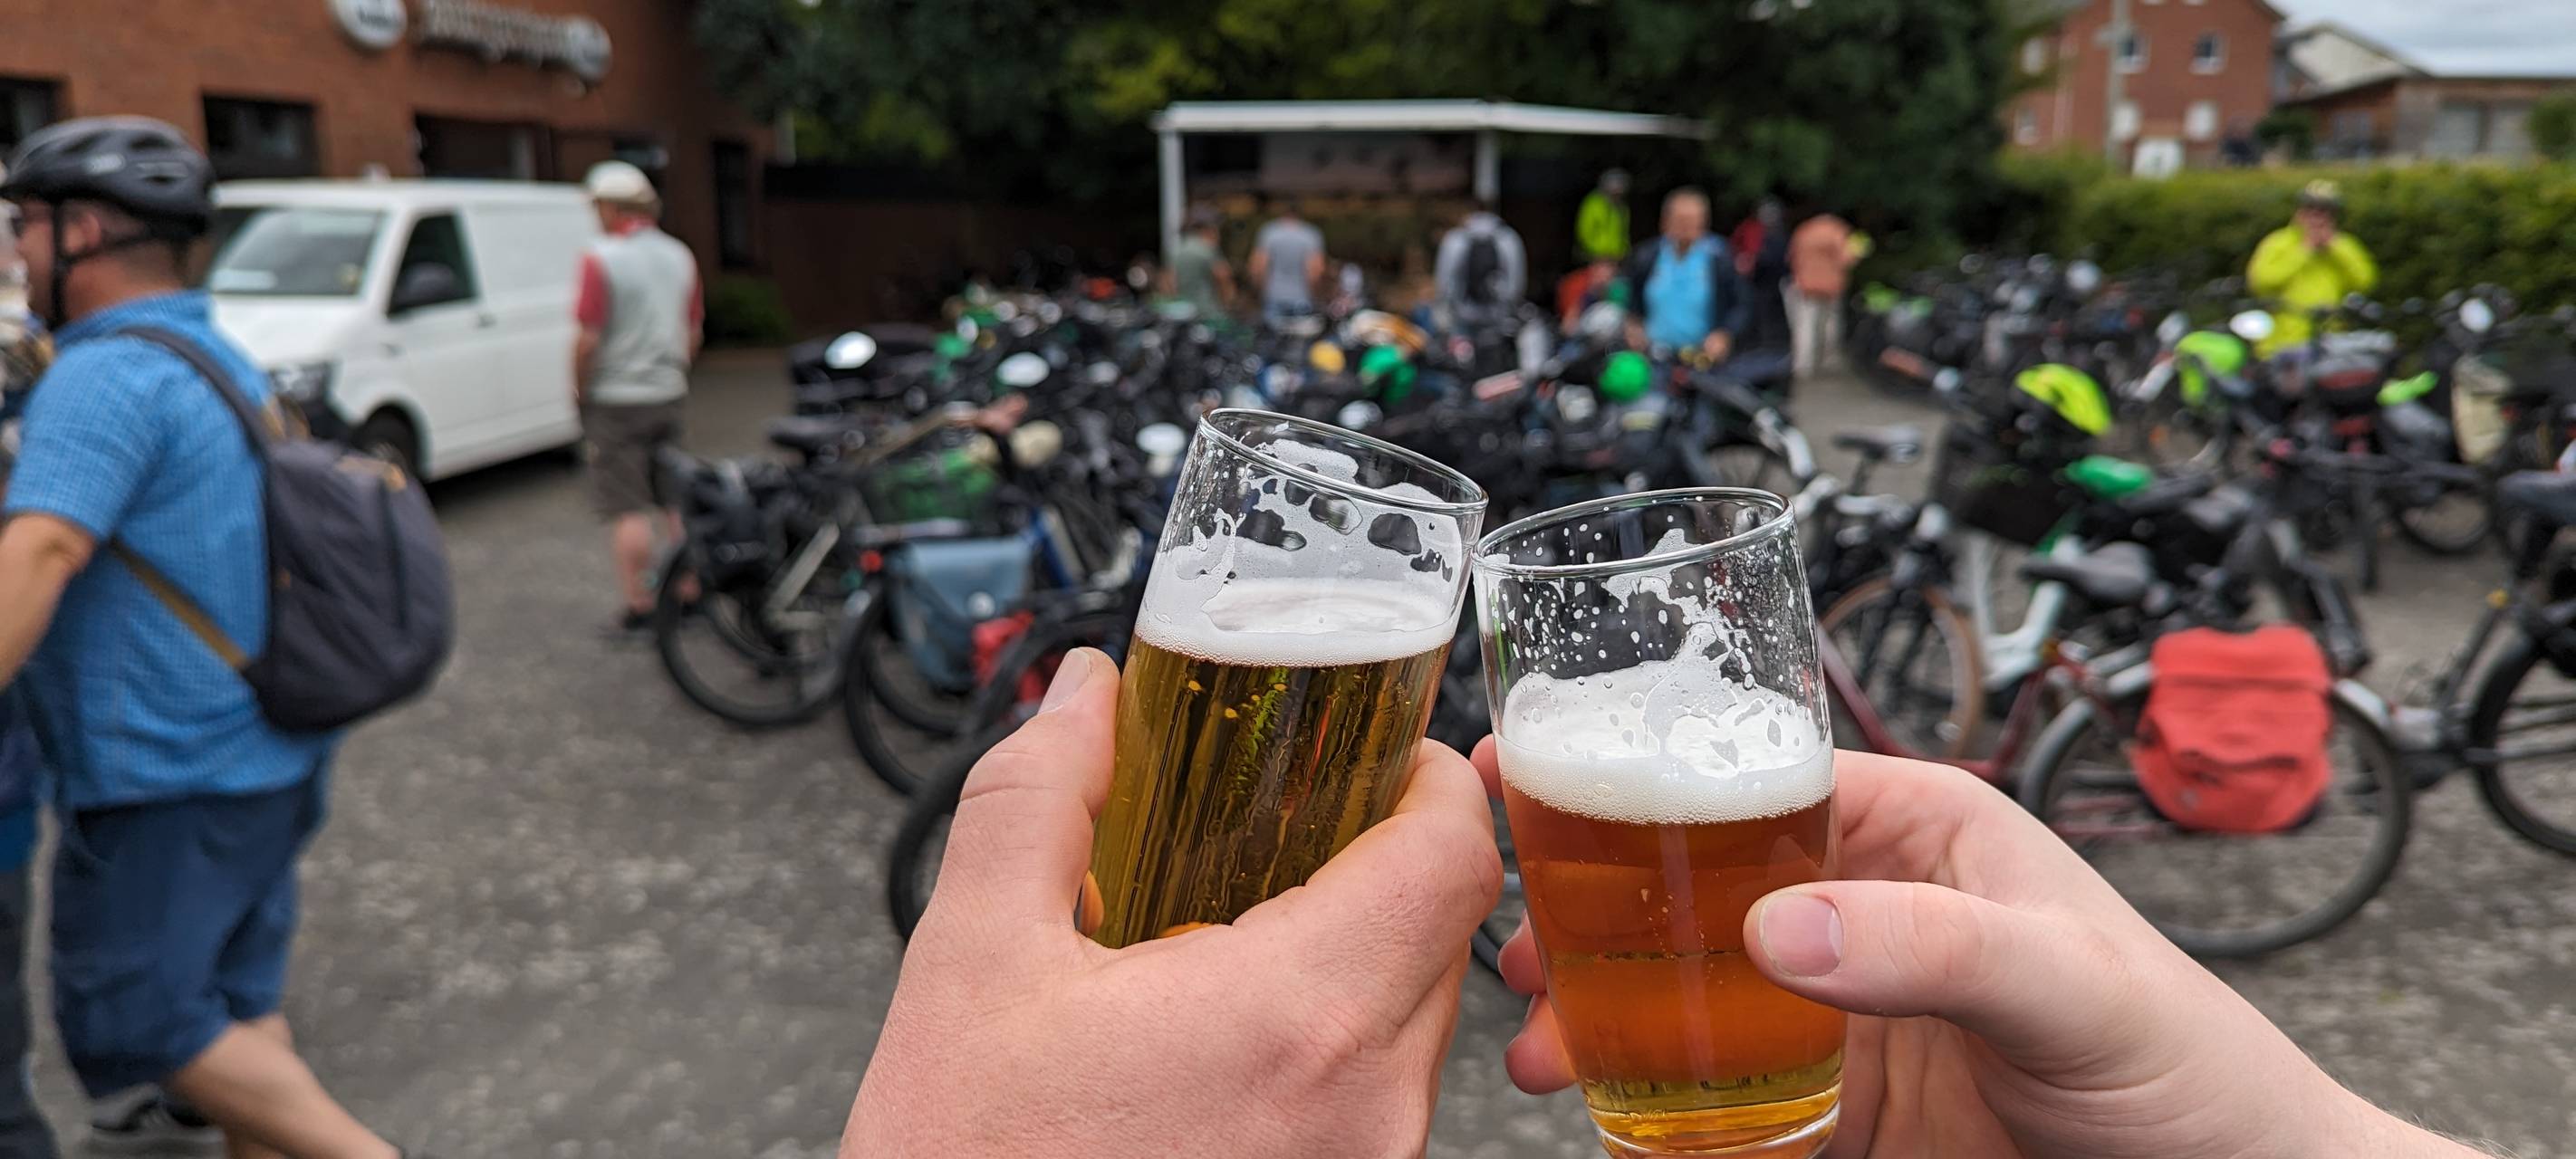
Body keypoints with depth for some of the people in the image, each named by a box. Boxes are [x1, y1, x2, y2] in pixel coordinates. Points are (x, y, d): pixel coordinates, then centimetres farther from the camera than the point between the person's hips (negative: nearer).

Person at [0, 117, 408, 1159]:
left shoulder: (106, 376, -17)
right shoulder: (219, 357, 13)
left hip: (171, 779, -9)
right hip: (269, 755, 9)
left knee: (130, 1020, 3)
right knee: (235, 1001, 17)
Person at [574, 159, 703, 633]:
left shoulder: (601, 259, -14)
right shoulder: (679, 255, 6)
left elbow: (589, 339, -17)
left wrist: (579, 390, -4)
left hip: (616, 400, -6)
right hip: (668, 395, 6)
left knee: (628, 509, -1)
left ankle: (638, 604, 1)